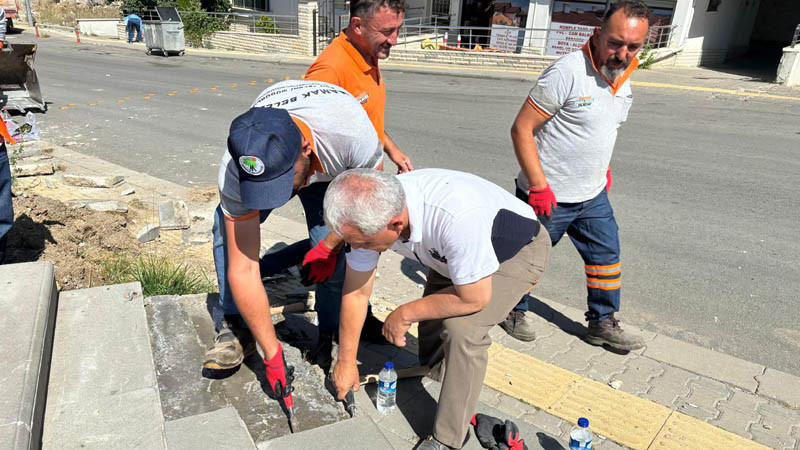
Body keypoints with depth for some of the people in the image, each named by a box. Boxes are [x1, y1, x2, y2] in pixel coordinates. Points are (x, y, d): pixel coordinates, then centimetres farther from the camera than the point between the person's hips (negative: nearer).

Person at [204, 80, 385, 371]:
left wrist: (332, 244, -17)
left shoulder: (352, 133, -44)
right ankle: (236, 328, -6)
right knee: (228, 222, -23)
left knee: (333, 260, -19)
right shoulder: (234, 171, -38)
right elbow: (242, 271, -31)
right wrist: (272, 354, -28)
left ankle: (331, 336, 5)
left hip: (332, 169, 0)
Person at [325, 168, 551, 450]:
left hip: (520, 249, -6)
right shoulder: (370, 212, -23)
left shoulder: (455, 215, -45)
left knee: (462, 327, -23)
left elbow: (474, 299, -31)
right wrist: (346, 361, 0)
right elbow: (356, 292, -10)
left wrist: (405, 314, -18)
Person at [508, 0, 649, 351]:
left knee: (607, 257, 14)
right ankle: (513, 310, 36)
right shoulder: (567, 72, -22)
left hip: (593, 197, 7)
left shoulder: (624, 77, 4)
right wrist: (538, 185, -24)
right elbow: (521, 128, -22)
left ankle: (602, 324, 32)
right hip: (548, 196, -7)